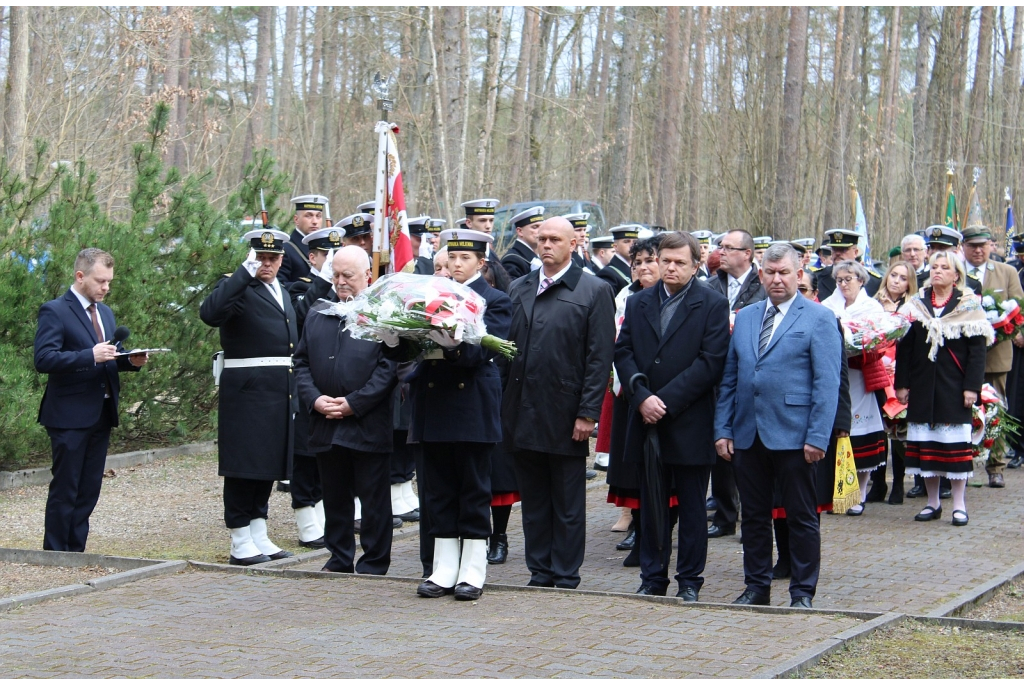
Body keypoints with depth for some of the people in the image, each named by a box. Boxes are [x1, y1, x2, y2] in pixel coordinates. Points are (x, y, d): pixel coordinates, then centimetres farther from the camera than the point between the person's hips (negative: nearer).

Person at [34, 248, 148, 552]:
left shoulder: (105, 312, 17)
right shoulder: (55, 311, -9)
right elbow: (43, 359, -19)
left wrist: (130, 360, 1)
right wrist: (91, 356, -26)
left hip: (101, 413, 8)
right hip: (70, 416, -8)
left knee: (89, 490, 9)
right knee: (64, 490, -3)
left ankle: (76, 553, 16)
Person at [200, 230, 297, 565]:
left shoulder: (283, 291, 17)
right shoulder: (237, 288, -8)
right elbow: (210, 313, -29)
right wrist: (246, 271, -29)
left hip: (281, 392, 8)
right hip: (247, 391, -8)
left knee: (269, 465, 12)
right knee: (244, 467, -2)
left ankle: (259, 537, 20)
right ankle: (241, 543, 3)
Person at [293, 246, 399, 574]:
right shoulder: (317, 315, 15)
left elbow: (390, 366, -10)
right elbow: (301, 362, 13)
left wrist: (354, 403, -14)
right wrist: (315, 400, -4)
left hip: (369, 424, -5)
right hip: (325, 425, 5)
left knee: (373, 497, 1)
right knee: (335, 497, 11)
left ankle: (373, 564, 8)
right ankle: (339, 559, 21)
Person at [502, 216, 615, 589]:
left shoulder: (594, 291, -2)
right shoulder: (519, 289, 12)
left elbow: (600, 358, -6)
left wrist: (587, 414, -12)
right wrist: (504, 405, 4)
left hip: (565, 416, -4)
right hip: (523, 415, 4)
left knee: (568, 504, 3)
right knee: (533, 500, 10)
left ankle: (565, 577, 10)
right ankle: (539, 573, 18)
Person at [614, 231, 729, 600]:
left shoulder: (713, 305, -2)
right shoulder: (638, 303, 11)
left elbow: (711, 362, -11)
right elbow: (623, 353, 5)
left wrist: (665, 401, -15)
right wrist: (642, 397, -12)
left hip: (690, 423, -4)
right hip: (647, 419, 4)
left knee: (692, 507, 4)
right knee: (651, 505, 9)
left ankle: (690, 580, 12)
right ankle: (652, 578, 17)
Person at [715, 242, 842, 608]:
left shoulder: (819, 319, -2)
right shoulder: (744, 318, 13)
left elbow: (827, 383, -8)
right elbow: (728, 378, 13)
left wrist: (817, 437, -14)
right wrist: (723, 429, 4)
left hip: (793, 436, -5)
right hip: (747, 436, 5)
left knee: (801, 517, 3)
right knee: (754, 515, 11)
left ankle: (803, 592, 11)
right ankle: (756, 587, 21)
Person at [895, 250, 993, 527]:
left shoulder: (968, 305, -1)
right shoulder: (916, 304, 7)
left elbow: (977, 349, -4)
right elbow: (904, 346, 6)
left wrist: (972, 386, -11)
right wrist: (902, 384, 1)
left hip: (953, 385, -3)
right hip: (923, 385, 3)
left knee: (956, 442, -1)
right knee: (925, 443, 4)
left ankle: (959, 504, 6)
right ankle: (932, 502, 14)